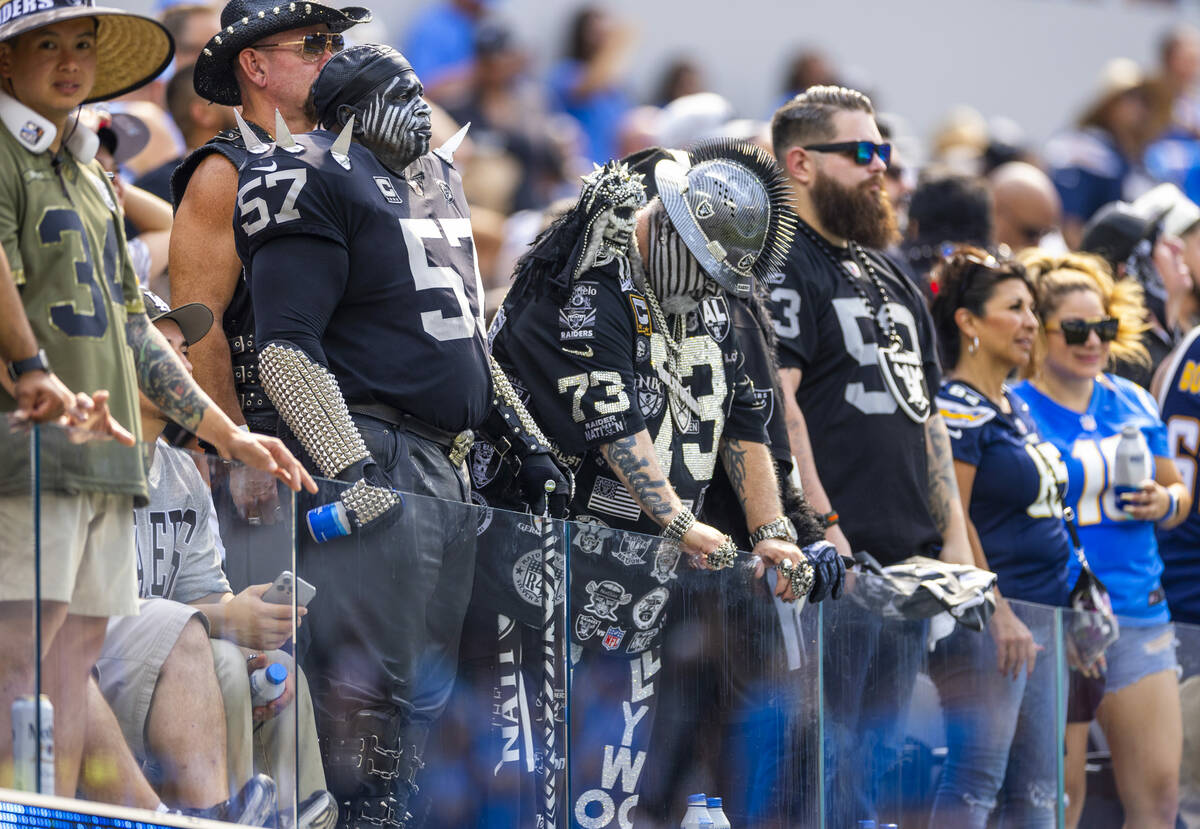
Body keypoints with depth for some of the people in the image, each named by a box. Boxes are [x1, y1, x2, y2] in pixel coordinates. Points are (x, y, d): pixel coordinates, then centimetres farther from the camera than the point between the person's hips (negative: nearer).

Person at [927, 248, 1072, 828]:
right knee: (976, 778, -12)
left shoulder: (1015, 408, 17)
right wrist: (998, 612, -22)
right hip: (983, 617, -10)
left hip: (1034, 614, 10)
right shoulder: (957, 409, -12)